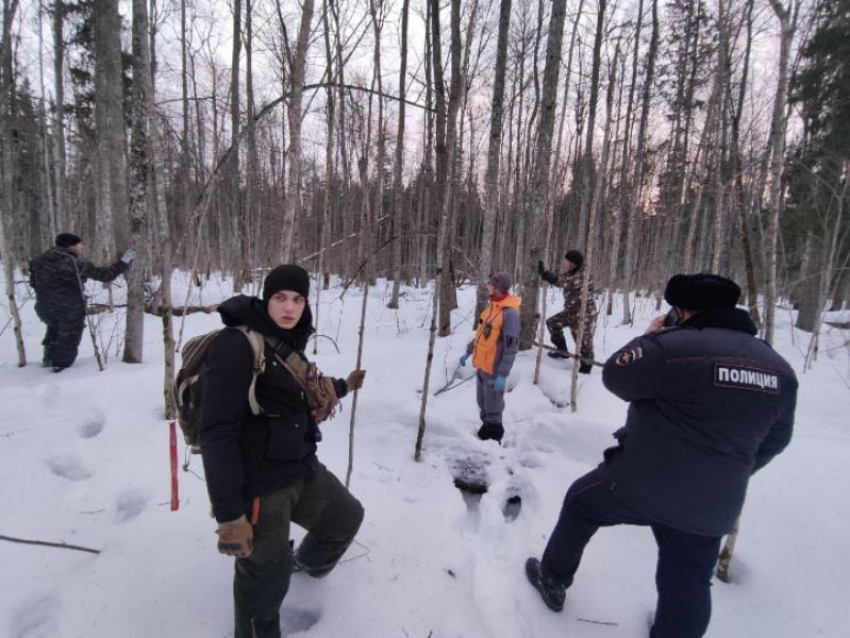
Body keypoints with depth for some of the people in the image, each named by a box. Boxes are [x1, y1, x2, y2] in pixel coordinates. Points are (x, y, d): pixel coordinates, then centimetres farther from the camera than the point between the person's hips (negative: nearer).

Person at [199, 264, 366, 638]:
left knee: (347, 515, 26)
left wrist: (342, 386, 37)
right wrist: (229, 513, -23)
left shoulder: (289, 345, 8)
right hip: (258, 484, -9)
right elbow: (217, 433, -23)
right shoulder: (236, 345, -20)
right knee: (266, 579, 9)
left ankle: (309, 563, 56)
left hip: (302, 470, 9)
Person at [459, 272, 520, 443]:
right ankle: (484, 434, 39)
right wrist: (468, 352, 20)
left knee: (493, 410, 5)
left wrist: (503, 375, -23)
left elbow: (511, 347, -22)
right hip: (481, 365, 9)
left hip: (494, 369, -9)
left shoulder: (510, 313, -21)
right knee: (483, 406, 22)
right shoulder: (491, 305, 7)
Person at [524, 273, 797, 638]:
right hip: (712, 506, 5)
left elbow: (615, 376, -11)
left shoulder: (673, 346, -23)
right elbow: (773, 441, 12)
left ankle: (553, 581, 41)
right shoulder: (780, 370, 1)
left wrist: (648, 340, 4)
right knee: (687, 585, 22)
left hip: (641, 482, -5)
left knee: (579, 503, 22)